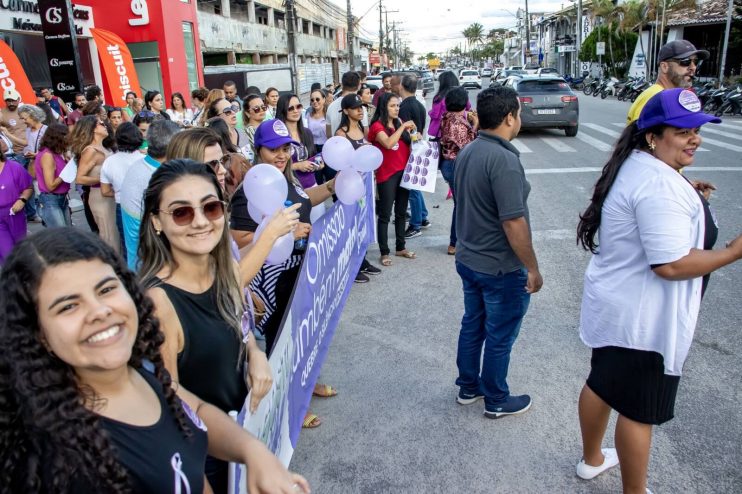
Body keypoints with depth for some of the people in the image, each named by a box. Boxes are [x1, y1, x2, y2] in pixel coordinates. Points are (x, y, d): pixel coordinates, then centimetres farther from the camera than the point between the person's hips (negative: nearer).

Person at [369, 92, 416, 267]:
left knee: (401, 212, 14)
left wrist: (414, 138, 3)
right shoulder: (377, 126, -7)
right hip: (387, 175, -7)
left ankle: (400, 248, 25)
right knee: (385, 214, -1)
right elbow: (389, 143, -25)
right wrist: (403, 127, -19)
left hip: (403, 172, 7)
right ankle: (384, 253, 5)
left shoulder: (400, 123, 12)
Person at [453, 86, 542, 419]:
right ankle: (496, 401, 27)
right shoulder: (503, 159, -25)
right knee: (499, 337, 9)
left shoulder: (467, 152, 3)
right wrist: (533, 268, -16)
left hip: (468, 259, 8)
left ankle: (468, 388, 37)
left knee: (472, 325, 21)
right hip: (501, 268, -8)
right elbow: (513, 222, -26)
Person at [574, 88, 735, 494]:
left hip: (613, 306, 10)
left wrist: (689, 200, 17)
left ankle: (591, 460, 45)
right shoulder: (662, 186, -26)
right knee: (639, 410, 7)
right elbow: (671, 264, -29)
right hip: (642, 320, -10)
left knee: (602, 382, 23)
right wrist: (733, 252, -18)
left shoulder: (634, 166, 6)